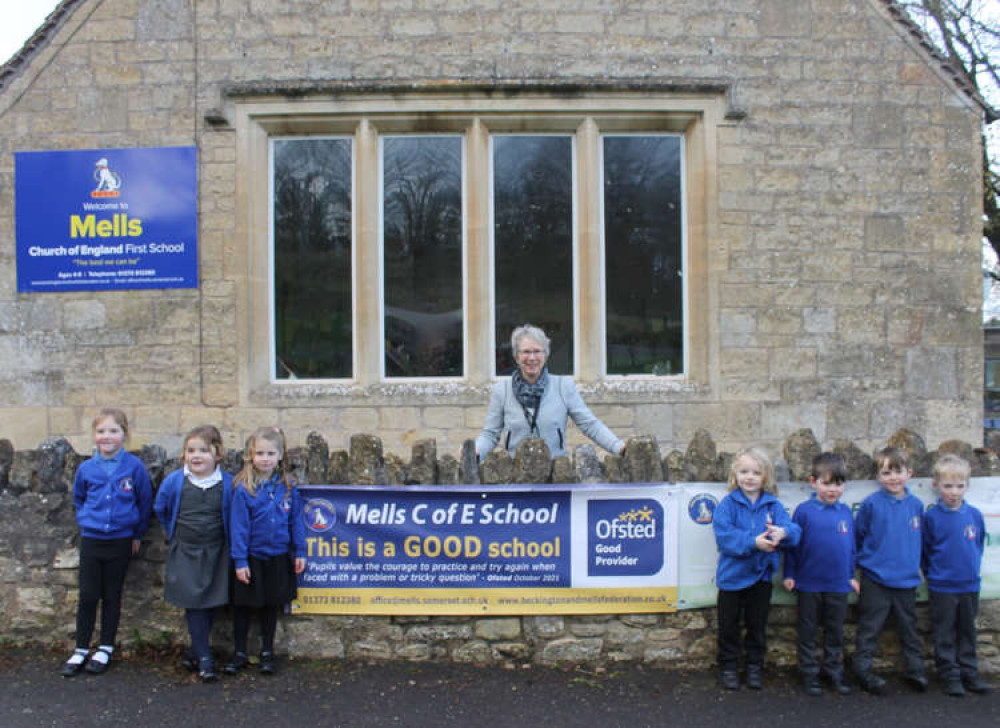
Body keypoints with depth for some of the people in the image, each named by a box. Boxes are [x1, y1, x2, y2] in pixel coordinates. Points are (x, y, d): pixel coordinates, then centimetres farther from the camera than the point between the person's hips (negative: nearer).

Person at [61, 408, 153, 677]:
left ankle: (105, 648, 22)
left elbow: (145, 501, 0)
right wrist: (86, 520, 6)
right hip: (91, 540, 2)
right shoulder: (86, 468, -3)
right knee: (87, 596, 5)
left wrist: (137, 534, 4)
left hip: (120, 541, -1)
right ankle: (81, 650, 18)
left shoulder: (134, 466, -10)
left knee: (112, 596, 10)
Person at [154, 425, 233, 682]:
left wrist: (228, 541, 5)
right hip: (184, 553, 0)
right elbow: (161, 510, 12)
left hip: (215, 553, 1)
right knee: (194, 604, -3)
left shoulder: (228, 484, -9)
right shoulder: (174, 481, -6)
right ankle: (204, 659, 3)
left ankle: (195, 653, 23)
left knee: (210, 604, 7)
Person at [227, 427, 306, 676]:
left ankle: (267, 653, 29)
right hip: (251, 558, -2)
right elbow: (238, 526, -11)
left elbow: (296, 521, 3)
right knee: (243, 606, 11)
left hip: (278, 558, 2)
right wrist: (239, 561, -12)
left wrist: (299, 552, 3)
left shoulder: (288, 487, -4)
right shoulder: (244, 489, -13)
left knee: (271, 606, 15)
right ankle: (240, 653, 26)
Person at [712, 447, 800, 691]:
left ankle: (755, 666, 32)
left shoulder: (773, 505, -3)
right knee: (729, 625, 11)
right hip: (732, 575, -2)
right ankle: (728, 666, 26)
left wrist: (783, 532, -37)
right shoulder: (728, 503, -11)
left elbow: (793, 530, -14)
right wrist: (753, 543, -33)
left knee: (757, 625, 16)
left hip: (761, 575, 2)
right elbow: (724, 535, -22)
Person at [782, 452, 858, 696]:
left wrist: (851, 575, 12)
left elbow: (851, 545, 10)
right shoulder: (804, 511, -9)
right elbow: (793, 544, -3)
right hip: (809, 583, -3)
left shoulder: (846, 512, 1)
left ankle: (834, 672, 29)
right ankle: (809, 674, 21)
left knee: (835, 632, 15)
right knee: (808, 631, 9)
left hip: (839, 584, 3)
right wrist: (789, 574, -3)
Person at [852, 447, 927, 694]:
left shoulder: (916, 505, 2)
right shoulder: (871, 504, -8)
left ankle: (915, 670, 26)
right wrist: (862, 561, 2)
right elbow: (856, 535, 1)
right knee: (869, 627, 3)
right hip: (875, 579, -3)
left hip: (907, 579, 4)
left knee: (909, 626, 15)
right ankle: (863, 669, 10)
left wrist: (917, 564, 12)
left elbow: (919, 539, 14)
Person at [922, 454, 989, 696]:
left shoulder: (974, 515, -2)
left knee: (967, 631, 15)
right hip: (941, 588, -3)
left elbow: (979, 545, 11)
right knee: (945, 635, 5)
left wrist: (972, 568, 10)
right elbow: (924, 550, -1)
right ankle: (950, 676, 14)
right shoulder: (931, 517, -10)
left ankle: (969, 673, 26)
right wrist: (932, 574, 1)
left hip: (970, 586, 3)